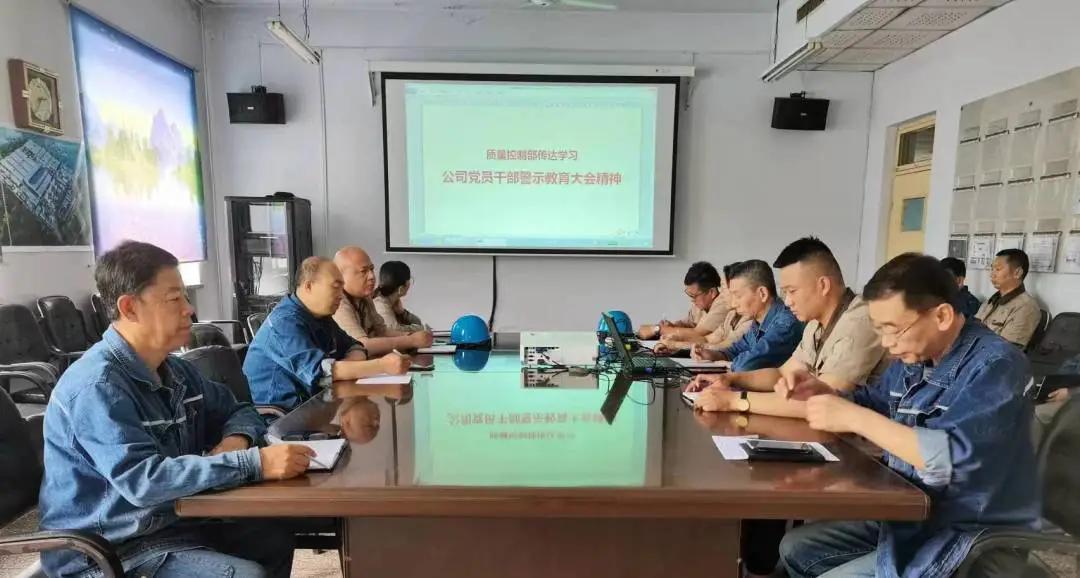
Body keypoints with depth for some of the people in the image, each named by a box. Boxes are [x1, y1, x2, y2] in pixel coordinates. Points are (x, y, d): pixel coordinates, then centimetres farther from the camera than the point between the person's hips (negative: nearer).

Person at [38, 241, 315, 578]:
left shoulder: (174, 370, 4)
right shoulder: (97, 386, -22)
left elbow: (236, 411, 14)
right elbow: (143, 479, -33)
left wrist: (236, 440, -10)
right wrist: (254, 463, -38)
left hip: (171, 521, 8)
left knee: (276, 537, 8)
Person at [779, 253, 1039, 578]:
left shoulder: (995, 365, -21)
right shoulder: (914, 356, 3)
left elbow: (954, 458, -34)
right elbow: (873, 405, 15)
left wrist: (854, 417, -29)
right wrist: (820, 392, -5)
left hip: (973, 537, -8)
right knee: (795, 549, 8)